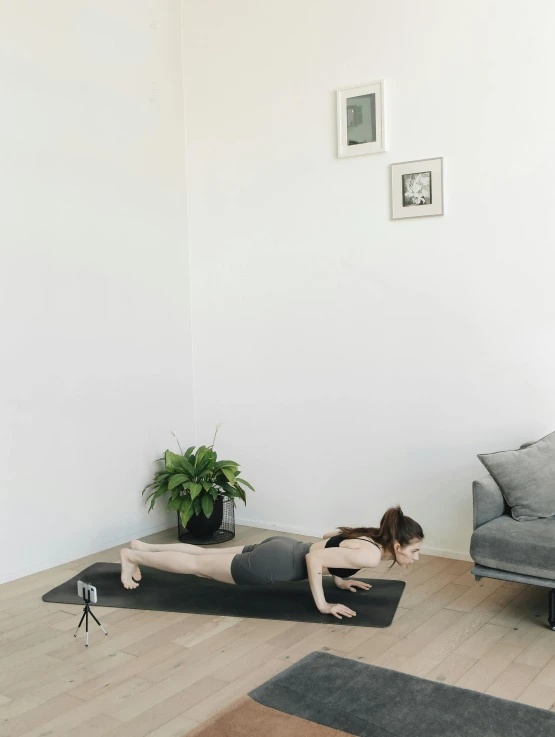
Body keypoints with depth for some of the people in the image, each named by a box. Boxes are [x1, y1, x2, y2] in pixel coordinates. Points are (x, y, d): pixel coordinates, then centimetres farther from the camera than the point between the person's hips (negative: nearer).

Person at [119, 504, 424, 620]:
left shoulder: (370, 536, 2)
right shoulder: (370, 555, -25)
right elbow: (314, 557, -30)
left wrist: (339, 578, 18)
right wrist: (322, 605, -22)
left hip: (281, 548, 8)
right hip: (273, 563, -8)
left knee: (205, 556, 21)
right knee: (198, 566, 8)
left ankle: (142, 546, 33)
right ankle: (132, 556, 21)